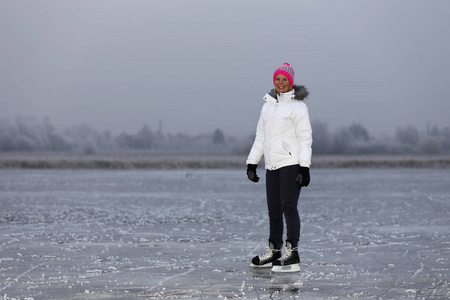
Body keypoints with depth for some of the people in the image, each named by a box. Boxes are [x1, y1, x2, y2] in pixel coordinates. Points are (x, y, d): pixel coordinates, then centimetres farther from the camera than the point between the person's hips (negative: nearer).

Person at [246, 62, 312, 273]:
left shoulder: (297, 106, -5)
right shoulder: (268, 104, 16)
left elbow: (305, 138, -9)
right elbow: (260, 136, 20)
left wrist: (304, 168, -16)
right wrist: (252, 163, 16)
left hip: (291, 164, -7)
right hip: (272, 165, 7)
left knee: (289, 207, -13)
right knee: (274, 210, 11)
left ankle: (292, 255, -17)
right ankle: (273, 253, 20)